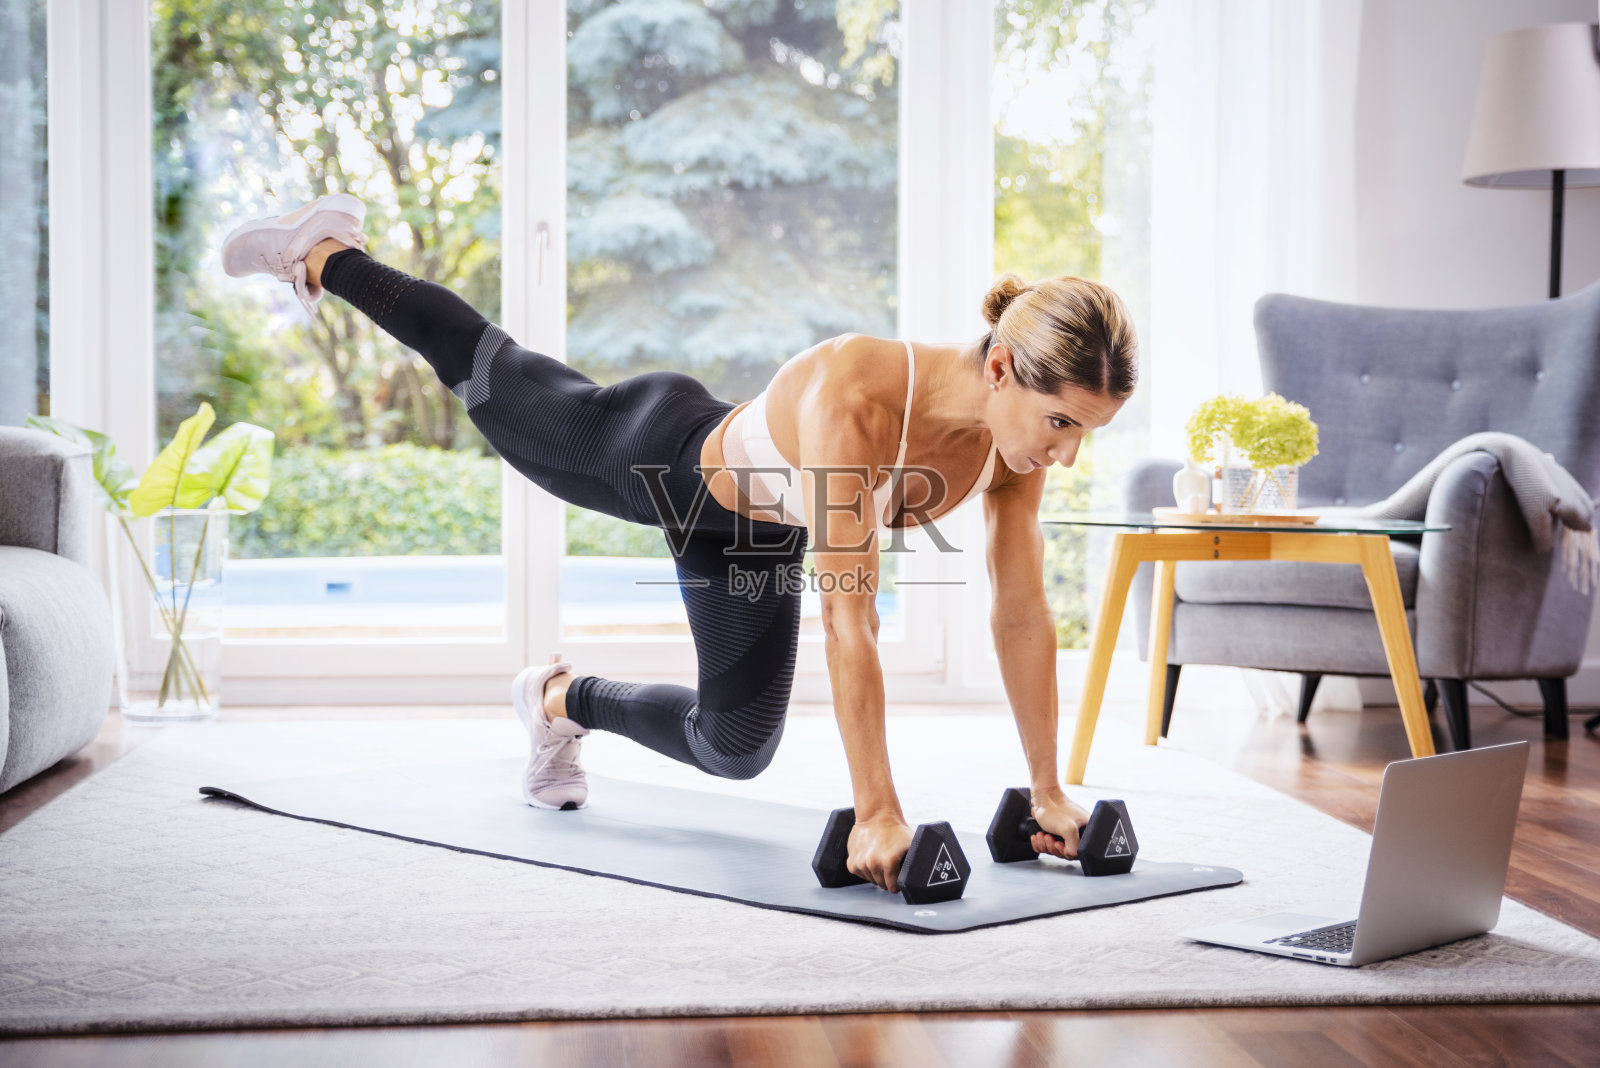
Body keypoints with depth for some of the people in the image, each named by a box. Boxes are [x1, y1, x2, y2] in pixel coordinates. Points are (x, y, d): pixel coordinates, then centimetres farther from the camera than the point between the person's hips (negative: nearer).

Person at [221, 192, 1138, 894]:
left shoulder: (1019, 437, -28)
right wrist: (876, 814, -47)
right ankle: (325, 254, 50)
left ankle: (566, 701, 43)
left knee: (735, 748, 14)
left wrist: (1048, 791, -16)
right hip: (662, 457, -5)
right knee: (493, 385, 22)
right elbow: (849, 623, -48)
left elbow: (1024, 616, -19)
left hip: (757, 534, 5)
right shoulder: (855, 396, -47)